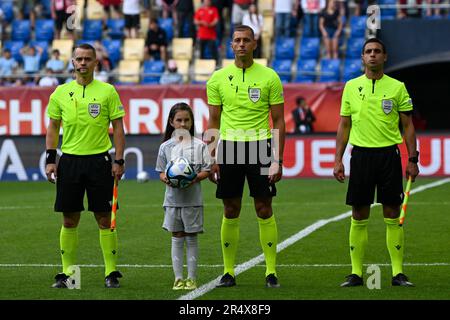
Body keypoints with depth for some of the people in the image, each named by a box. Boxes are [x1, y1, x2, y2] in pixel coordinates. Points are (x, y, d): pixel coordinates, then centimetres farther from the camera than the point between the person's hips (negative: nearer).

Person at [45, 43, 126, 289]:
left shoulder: (107, 91, 2)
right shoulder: (61, 93, 7)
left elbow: (118, 127, 3)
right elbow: (53, 128, 12)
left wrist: (119, 160, -5)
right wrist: (50, 159, 4)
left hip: (99, 160, -2)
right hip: (69, 160, 2)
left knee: (105, 219, -1)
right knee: (69, 220, 4)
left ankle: (111, 273, 6)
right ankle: (67, 272, 11)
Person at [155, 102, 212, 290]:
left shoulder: (199, 146, 1)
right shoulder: (166, 147, 6)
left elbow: (206, 170, 1)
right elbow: (161, 171, 8)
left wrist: (195, 178, -18)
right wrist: (165, 178, -14)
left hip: (193, 199, -1)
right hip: (173, 197, 1)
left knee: (191, 238, 3)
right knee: (177, 238, 5)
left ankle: (191, 278, 7)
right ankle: (178, 278, 8)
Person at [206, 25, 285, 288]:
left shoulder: (269, 77, 0)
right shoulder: (218, 78, 5)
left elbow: (279, 121, 1)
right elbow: (214, 121, 10)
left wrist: (277, 160, -5)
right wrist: (212, 159, 4)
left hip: (260, 147, -2)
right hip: (229, 147, 2)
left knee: (265, 210, -1)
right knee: (231, 212, 4)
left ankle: (272, 272, 3)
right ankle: (229, 271, 11)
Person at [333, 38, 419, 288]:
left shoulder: (397, 87, 3)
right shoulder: (351, 87, 7)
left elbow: (408, 125, 5)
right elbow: (344, 125, 11)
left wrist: (412, 159, -1)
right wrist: (338, 160, 5)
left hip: (389, 154, -1)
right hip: (361, 154, 1)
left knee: (392, 215, 0)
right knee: (359, 216, 2)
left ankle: (397, 272, 4)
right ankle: (356, 272, 7)